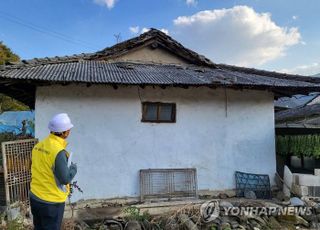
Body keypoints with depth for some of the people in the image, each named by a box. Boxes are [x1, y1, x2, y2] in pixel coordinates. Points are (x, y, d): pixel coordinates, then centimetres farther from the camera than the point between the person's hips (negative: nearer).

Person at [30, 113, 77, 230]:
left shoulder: (38, 145, -2)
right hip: (52, 202, -7)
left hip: (35, 198, 7)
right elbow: (65, 179, -21)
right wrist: (73, 167, -3)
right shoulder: (59, 151, -25)